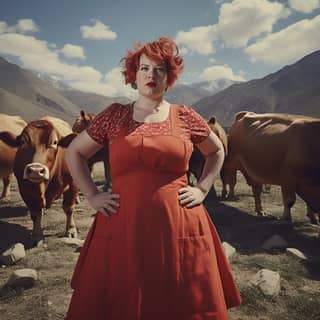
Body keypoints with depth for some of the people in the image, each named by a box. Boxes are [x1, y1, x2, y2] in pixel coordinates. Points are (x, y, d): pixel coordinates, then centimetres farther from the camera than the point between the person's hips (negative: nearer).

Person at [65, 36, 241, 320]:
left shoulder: (185, 117, 5)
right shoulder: (114, 115, 5)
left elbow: (217, 151, 21)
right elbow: (74, 152, 14)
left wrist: (202, 190, 9)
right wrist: (92, 196, 5)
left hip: (179, 228, 0)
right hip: (122, 227, 0)